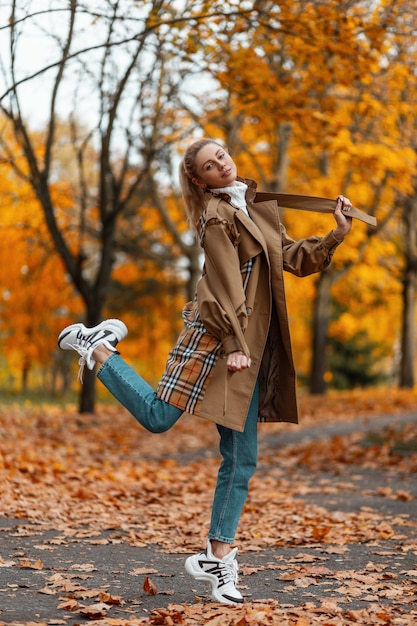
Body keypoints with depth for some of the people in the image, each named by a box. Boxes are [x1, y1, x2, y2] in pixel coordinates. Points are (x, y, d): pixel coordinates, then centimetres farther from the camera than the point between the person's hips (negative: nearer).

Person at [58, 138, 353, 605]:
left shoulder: (258, 205, 18)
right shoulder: (217, 215, -6)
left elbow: (294, 259, 20)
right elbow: (226, 285, -14)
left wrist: (337, 235, 9)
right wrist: (234, 344, -19)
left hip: (253, 344, 7)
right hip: (216, 336, -7)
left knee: (242, 458, 4)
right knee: (157, 417, -9)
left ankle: (217, 557, 9)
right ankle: (95, 345, 11)